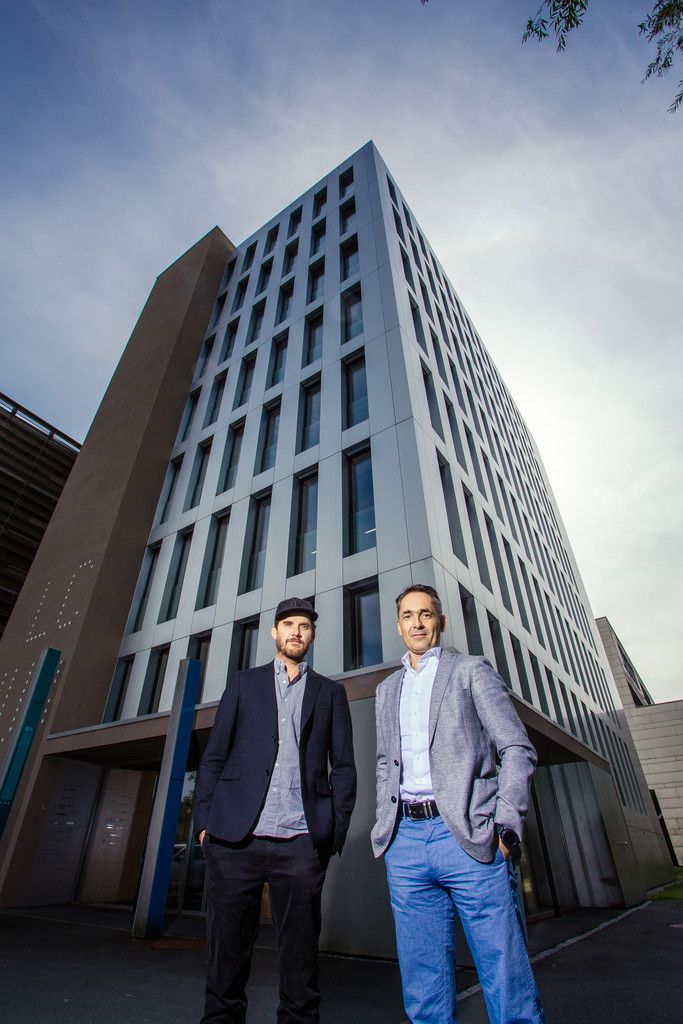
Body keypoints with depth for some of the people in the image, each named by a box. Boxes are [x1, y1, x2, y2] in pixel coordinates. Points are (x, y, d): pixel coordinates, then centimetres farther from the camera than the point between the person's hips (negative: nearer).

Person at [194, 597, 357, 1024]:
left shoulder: (330, 692, 11)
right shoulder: (244, 683, 11)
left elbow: (344, 768, 8)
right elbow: (214, 757, 8)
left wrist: (336, 832, 0)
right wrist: (205, 820, 0)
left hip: (302, 842, 0)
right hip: (237, 837, 0)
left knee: (300, 951, 8)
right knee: (228, 947, 8)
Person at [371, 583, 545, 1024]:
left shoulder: (472, 671, 2)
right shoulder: (387, 690, 17)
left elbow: (518, 749, -3)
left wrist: (506, 826, -12)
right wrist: (385, 827, 10)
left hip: (468, 836, -4)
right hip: (405, 840, 4)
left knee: (508, 982, 1)